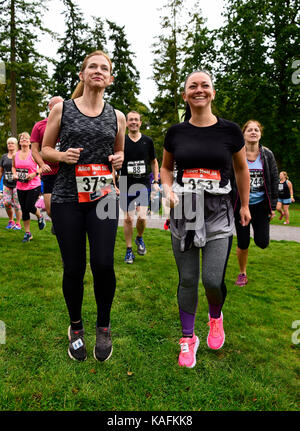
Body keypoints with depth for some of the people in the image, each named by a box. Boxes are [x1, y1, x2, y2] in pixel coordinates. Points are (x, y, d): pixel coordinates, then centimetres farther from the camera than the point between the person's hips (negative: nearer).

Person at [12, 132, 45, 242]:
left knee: (30, 207, -10)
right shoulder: (15, 155, 6)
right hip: (20, 187, 4)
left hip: (34, 186, -4)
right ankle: (27, 233, 20)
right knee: (24, 210, 8)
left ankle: (40, 217, 27)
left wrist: (34, 174, -18)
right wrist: (14, 174, 3)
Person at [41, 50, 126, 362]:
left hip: (103, 197, 1)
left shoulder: (116, 116, 10)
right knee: (73, 268, 3)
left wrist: (118, 159, -1)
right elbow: (45, 150, 9)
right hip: (67, 198, 0)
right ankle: (76, 326, 29)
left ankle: (103, 327, 18)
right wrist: (62, 155, -12)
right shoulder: (62, 109, 6)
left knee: (103, 264, -9)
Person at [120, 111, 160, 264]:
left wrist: (156, 182, 8)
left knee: (142, 217, -10)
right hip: (126, 186, 0)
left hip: (144, 184, 1)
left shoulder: (148, 141, 5)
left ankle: (139, 238, 23)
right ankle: (129, 250, 16)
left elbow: (154, 162, 14)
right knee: (128, 219, 0)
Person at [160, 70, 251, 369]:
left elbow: (241, 169, 12)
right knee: (187, 280, 7)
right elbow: (166, 167, 17)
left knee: (213, 280, -6)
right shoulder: (176, 132, 4)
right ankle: (188, 338, 27)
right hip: (183, 213, 2)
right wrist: (168, 190, -2)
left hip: (218, 213, -1)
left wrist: (245, 205, 13)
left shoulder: (230, 130, 1)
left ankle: (216, 317, 31)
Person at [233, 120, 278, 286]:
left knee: (262, 242, -3)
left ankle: (259, 231, 36)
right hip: (241, 205, -1)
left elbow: (274, 180, 5)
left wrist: (273, 205, 2)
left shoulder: (268, 155, 1)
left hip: (261, 205, 2)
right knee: (243, 244, 3)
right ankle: (243, 273, 26)